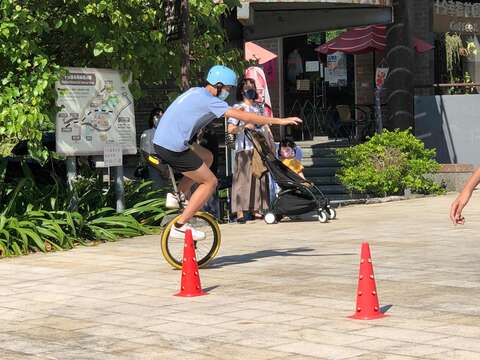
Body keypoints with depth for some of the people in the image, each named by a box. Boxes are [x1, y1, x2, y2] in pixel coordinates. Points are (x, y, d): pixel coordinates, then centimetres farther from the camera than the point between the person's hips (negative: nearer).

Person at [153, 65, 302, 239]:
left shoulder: (195, 92, 17)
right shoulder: (209, 100, -9)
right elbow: (243, 116, -14)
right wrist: (279, 121, -11)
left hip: (160, 142, 9)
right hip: (174, 148, -9)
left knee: (207, 157, 25)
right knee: (210, 182, 0)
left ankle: (178, 196, 18)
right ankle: (180, 226, -3)